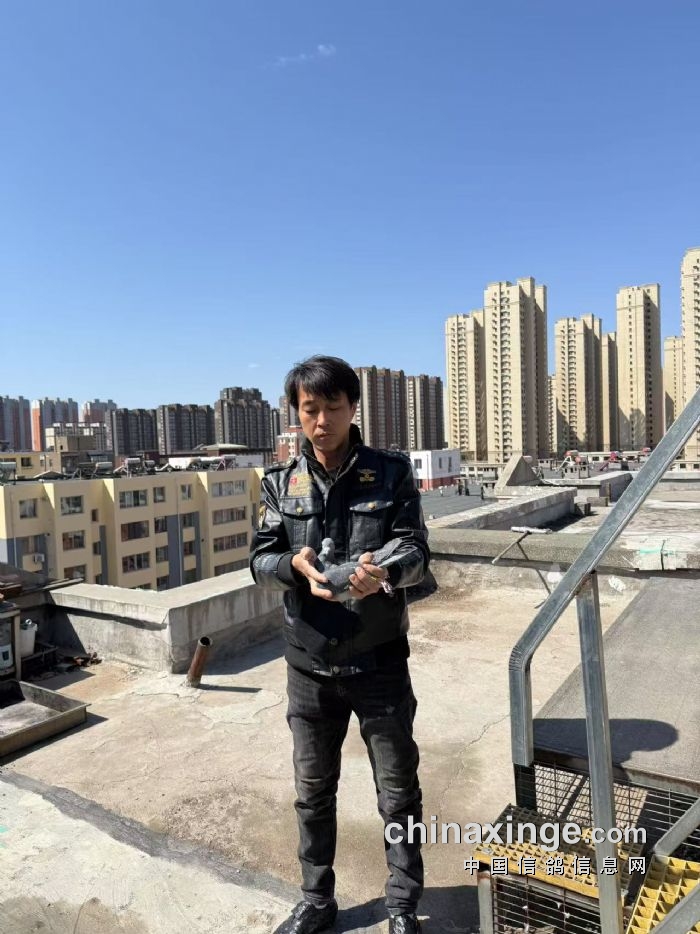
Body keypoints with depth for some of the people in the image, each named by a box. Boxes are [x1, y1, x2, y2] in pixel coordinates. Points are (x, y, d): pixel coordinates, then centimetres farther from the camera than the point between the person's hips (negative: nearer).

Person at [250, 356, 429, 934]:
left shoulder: (391, 472, -5)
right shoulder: (282, 481, 1)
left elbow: (417, 549, -10)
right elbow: (260, 560, -1)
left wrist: (385, 571, -33)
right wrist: (295, 565, -24)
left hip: (380, 663, -2)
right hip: (309, 665, 2)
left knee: (398, 791, 13)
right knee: (313, 791, 19)